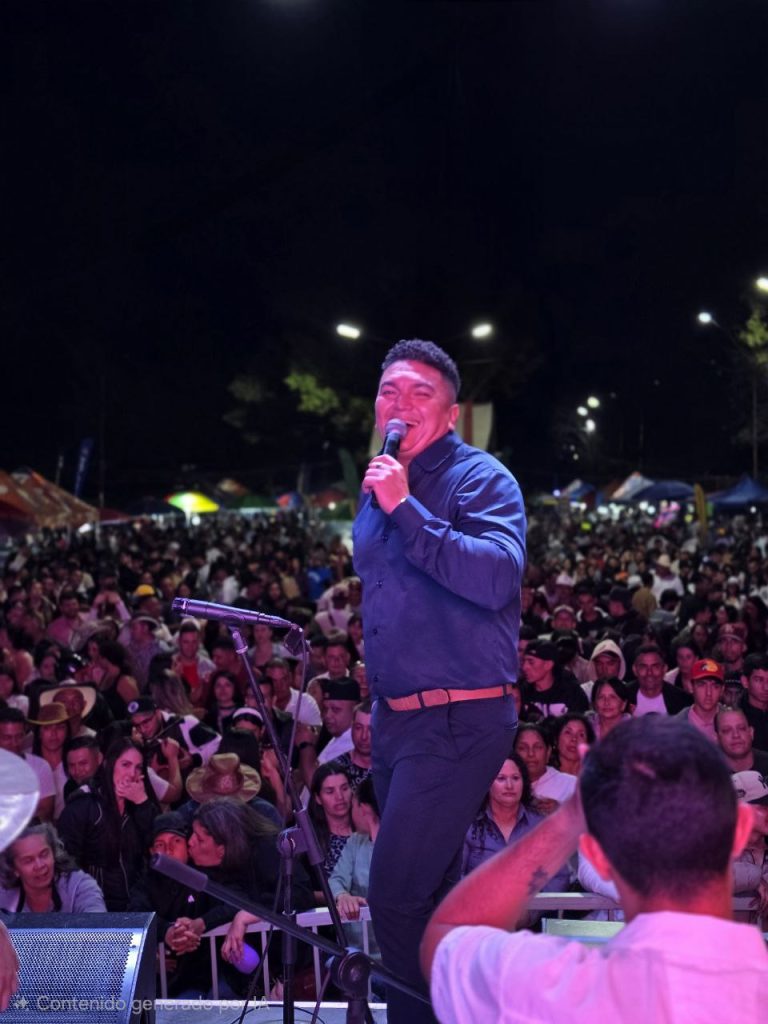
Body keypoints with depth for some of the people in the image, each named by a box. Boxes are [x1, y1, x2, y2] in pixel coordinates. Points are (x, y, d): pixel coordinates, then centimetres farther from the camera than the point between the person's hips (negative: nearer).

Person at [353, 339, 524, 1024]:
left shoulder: (480, 479, -10)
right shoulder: (379, 484, 14)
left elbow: (496, 578, -27)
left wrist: (406, 508, -26)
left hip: (459, 720, -8)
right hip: (395, 716, 8)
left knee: (396, 896, -14)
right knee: (431, 891, 17)